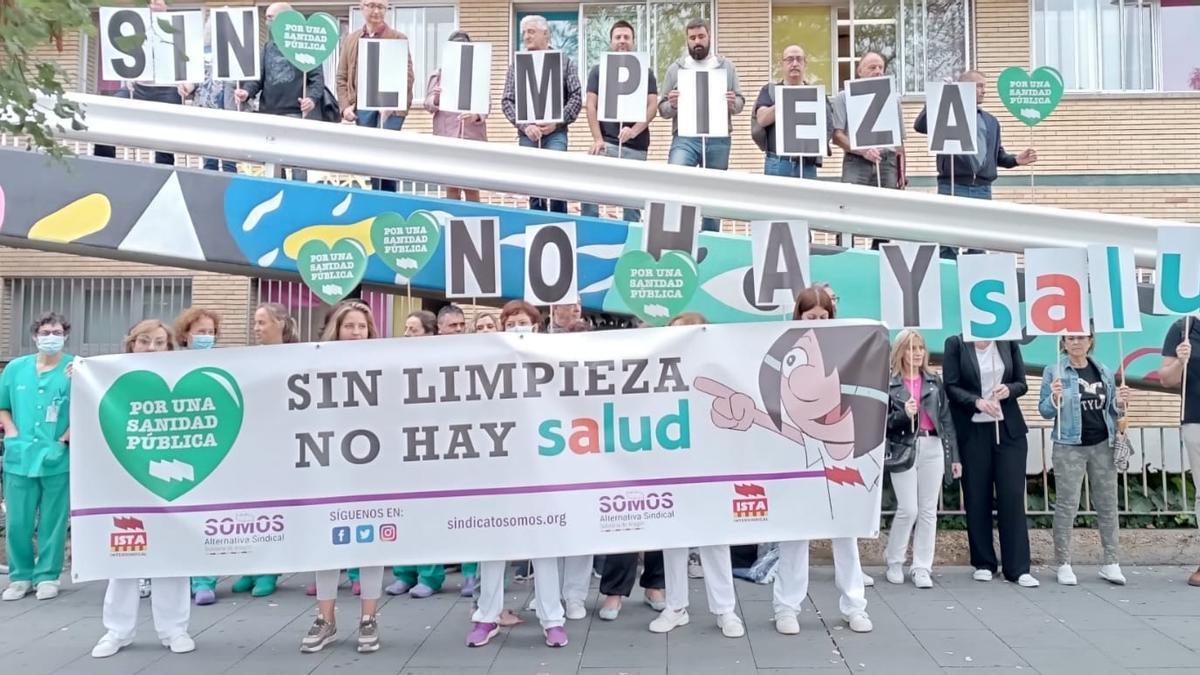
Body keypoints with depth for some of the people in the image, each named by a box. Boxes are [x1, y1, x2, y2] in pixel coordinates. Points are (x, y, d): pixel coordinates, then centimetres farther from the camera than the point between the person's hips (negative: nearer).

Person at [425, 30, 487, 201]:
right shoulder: (439, 74, 10)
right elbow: (428, 105, 7)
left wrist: (476, 116, -18)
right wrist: (436, 99, -17)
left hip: (473, 136, 0)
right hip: (447, 135, 1)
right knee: (451, 186, 3)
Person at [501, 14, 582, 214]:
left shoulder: (564, 61, 5)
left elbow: (576, 98, -1)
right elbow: (507, 101, 3)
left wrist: (557, 122, -12)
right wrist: (524, 126, -11)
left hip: (555, 133, -2)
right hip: (527, 134, 2)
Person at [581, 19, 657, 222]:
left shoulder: (645, 72, 8)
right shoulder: (598, 70, 9)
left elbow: (652, 106, -1)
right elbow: (591, 105, 2)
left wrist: (634, 131, -17)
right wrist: (597, 139, -10)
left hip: (636, 146, 0)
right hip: (606, 142, 0)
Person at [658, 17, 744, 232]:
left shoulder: (727, 67, 12)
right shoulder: (675, 68, 9)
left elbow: (740, 102, 11)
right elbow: (662, 109, 8)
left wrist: (733, 103, -13)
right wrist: (672, 105, -15)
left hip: (718, 140, 2)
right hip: (685, 138, -1)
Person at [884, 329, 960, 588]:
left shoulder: (934, 381, 11)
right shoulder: (888, 383, 0)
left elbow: (946, 419, 10)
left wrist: (954, 456, 7)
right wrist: (903, 414, -21)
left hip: (933, 448, 4)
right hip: (904, 449, -3)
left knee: (928, 511, 4)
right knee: (908, 509, -5)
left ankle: (922, 568, 12)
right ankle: (894, 561, 16)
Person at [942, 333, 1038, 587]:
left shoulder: (1008, 342, 5)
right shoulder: (955, 344, -2)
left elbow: (1022, 383, 9)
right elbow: (950, 387, -5)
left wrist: (1009, 389, -13)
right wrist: (977, 401, -20)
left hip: (1009, 429, 2)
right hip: (972, 431, -1)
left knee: (1013, 497, -1)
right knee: (976, 498, 5)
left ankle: (1018, 567, 6)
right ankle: (983, 564, 18)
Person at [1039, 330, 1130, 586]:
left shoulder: (1104, 372, 10)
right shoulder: (1054, 371, -2)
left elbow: (1111, 412, 17)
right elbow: (1044, 411, -3)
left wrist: (1120, 404, -4)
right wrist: (1055, 398, -23)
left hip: (1103, 445, 4)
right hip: (1069, 447, -4)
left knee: (1108, 504, 7)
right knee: (1067, 505, 0)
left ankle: (1110, 563, 16)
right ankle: (1063, 563, 8)